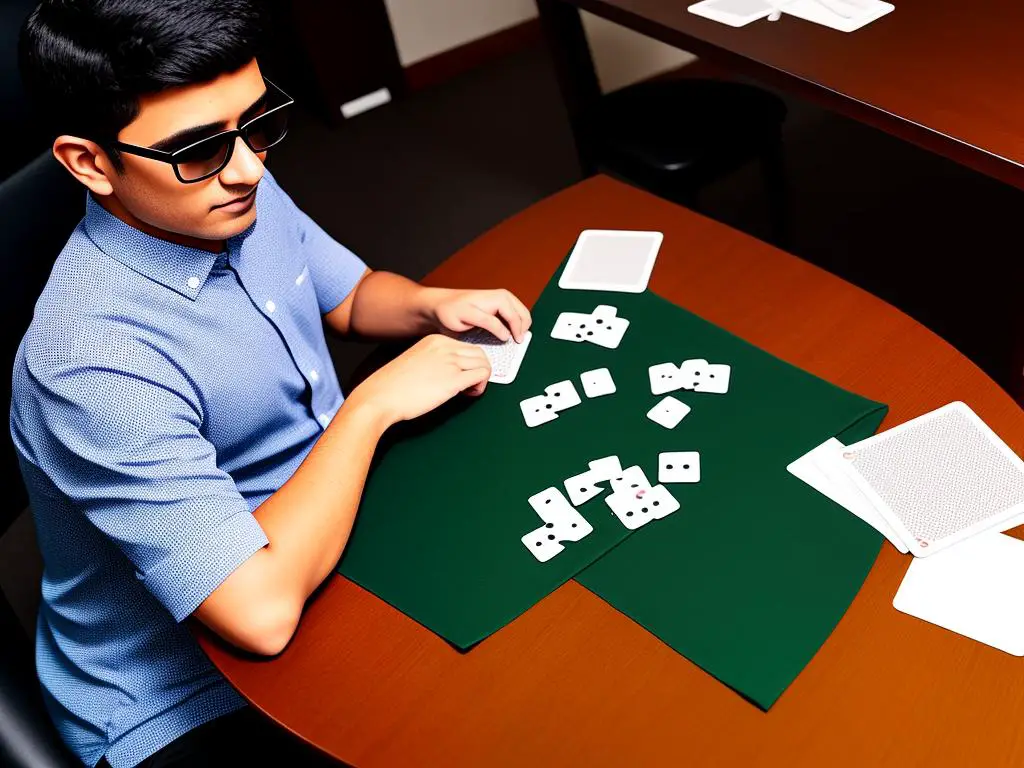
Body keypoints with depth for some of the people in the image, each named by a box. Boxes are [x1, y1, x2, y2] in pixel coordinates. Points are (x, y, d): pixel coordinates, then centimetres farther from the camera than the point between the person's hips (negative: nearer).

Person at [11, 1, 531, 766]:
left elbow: (350, 293, 13)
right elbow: (262, 611, -35)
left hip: (317, 544, 7)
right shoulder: (94, 359, -32)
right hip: (182, 705, -7)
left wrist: (433, 304, -9)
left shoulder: (240, 198, -7)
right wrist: (378, 401, -25)